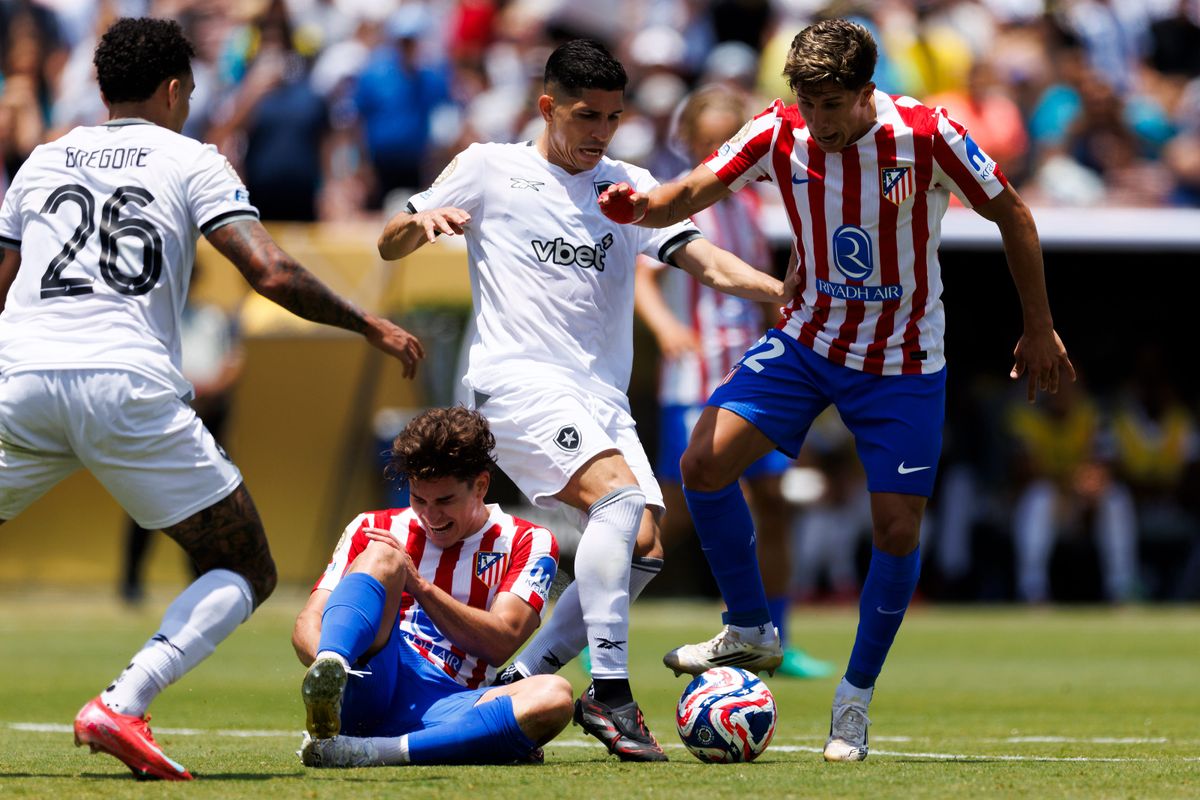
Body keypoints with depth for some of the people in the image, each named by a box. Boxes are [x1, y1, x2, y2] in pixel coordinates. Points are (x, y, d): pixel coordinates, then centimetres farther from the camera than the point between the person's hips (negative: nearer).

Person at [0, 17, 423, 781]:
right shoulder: (191, 161, 10)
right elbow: (273, 274, -2)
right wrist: (370, 325, 10)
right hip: (131, 387, -4)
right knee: (247, 572, 7)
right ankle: (122, 704, -14)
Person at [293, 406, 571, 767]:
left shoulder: (527, 544, 14)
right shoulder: (373, 529, 16)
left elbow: (500, 643, -2)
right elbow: (307, 625, 5)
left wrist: (419, 585, -11)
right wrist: (326, 663, -19)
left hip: (445, 705, 0)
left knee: (554, 695, -31)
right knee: (382, 556, -22)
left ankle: (377, 752, -45)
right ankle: (332, 675, -55)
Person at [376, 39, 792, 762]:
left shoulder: (629, 186, 16)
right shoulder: (491, 170, 6)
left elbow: (703, 259, 5)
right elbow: (390, 246, 11)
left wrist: (779, 291, -13)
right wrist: (424, 222, -13)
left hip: (601, 396, 6)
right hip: (517, 378, -6)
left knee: (645, 548, -8)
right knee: (619, 493, -28)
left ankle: (522, 682, 3)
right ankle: (610, 692, -32)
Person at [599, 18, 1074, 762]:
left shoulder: (928, 136, -20)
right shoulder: (780, 133, -13)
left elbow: (1011, 214, -8)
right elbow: (694, 192, -18)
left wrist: (1039, 331, -4)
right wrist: (641, 206, -43)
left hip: (903, 360, -2)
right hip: (809, 337, 3)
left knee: (897, 530, -5)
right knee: (705, 463, -13)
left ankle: (856, 700, 14)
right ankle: (751, 631, 7)